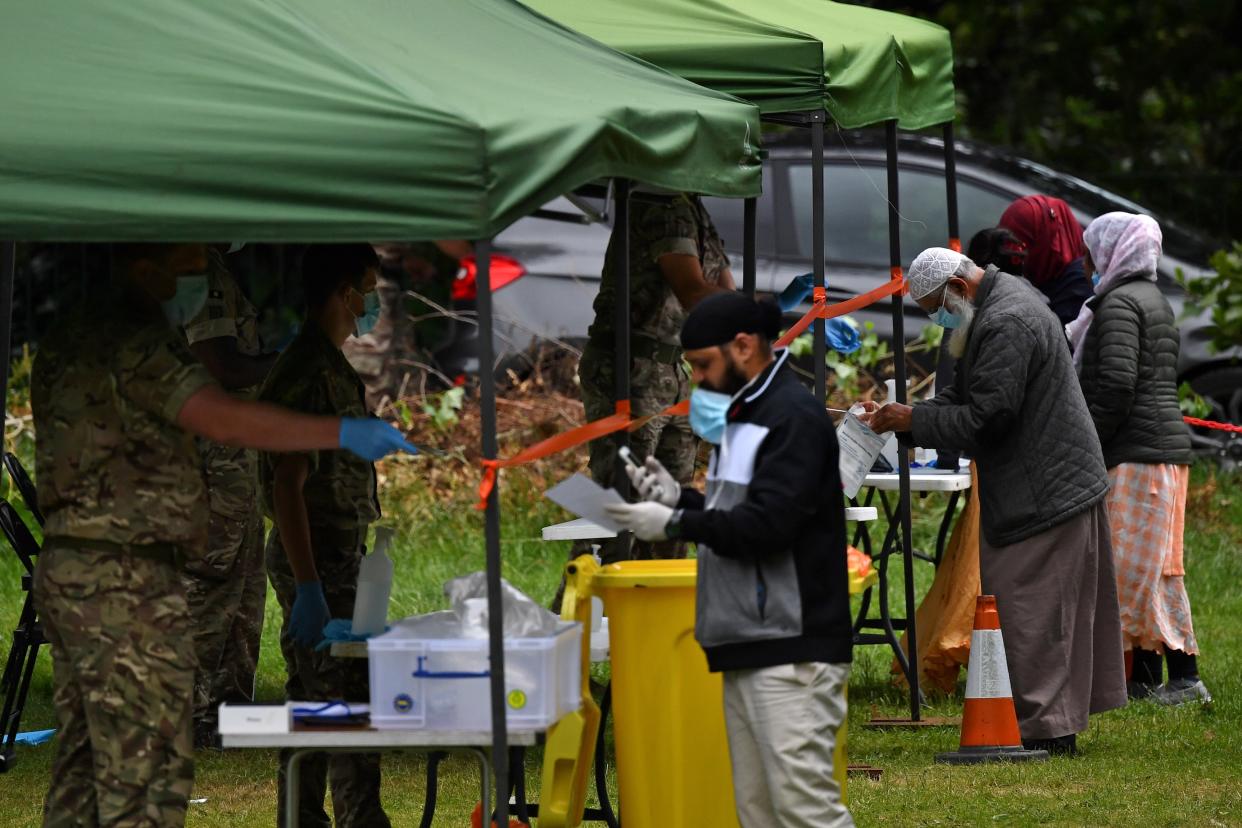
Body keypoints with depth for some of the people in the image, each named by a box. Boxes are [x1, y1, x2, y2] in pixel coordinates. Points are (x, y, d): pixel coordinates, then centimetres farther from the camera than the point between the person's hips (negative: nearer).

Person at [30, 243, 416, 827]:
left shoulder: (69, 337, 17)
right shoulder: (135, 343, -15)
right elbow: (222, 419, -26)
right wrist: (341, 433, -26)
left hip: (64, 566, 10)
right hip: (124, 580, -10)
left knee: (83, 761, 13)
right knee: (147, 764, -10)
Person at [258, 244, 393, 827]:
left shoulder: (329, 368, 15)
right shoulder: (307, 376, -17)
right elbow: (287, 487, -22)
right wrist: (309, 589, -25)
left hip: (335, 559, 10)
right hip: (319, 564, -10)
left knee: (312, 707, 11)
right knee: (350, 708, -10)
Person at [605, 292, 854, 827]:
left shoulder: (793, 417, -11)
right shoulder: (743, 415, 19)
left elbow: (767, 523, -20)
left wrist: (675, 525, -14)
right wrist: (678, 499, 8)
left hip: (791, 652, -10)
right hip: (747, 648, 10)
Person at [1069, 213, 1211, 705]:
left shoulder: (1119, 303, -11)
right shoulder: (1153, 299, 20)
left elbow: (1116, 381, -21)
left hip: (1137, 453, -10)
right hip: (1168, 445, 10)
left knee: (1138, 569, -9)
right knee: (1143, 568, 11)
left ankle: (1183, 677, -11)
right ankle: (1144, 677, 13)